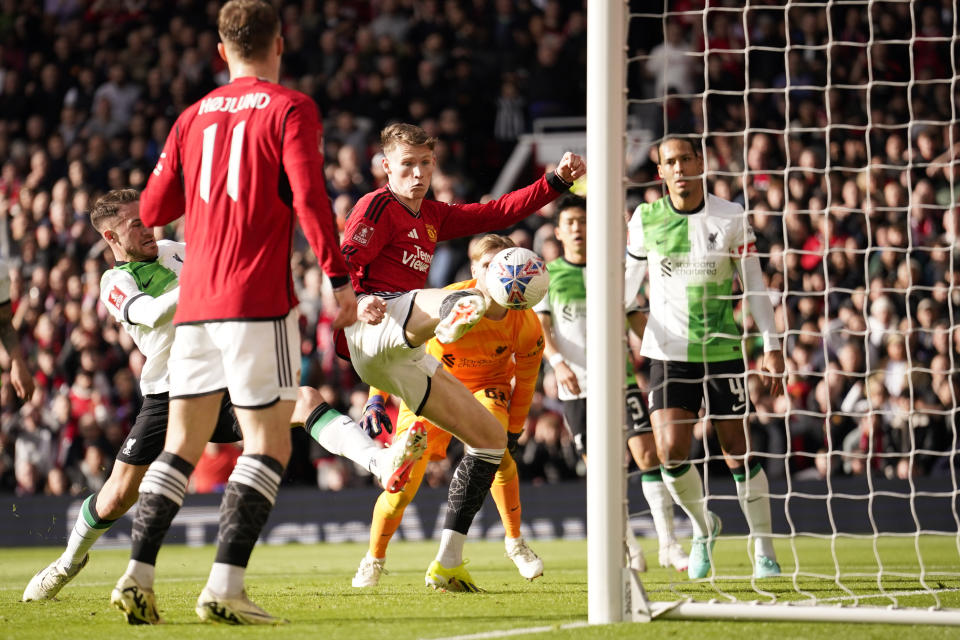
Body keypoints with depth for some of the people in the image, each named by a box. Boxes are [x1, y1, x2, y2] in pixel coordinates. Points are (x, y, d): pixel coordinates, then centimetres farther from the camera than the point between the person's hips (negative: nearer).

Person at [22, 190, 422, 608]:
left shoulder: (171, 251, 12)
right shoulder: (115, 282, -2)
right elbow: (151, 313, -24)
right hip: (169, 395, -3)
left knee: (304, 399, -24)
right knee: (119, 496, 0)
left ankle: (380, 462, -42)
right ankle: (71, 560, 29)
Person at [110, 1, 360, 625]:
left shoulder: (196, 115, 14)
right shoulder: (290, 109, -1)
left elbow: (154, 208, 16)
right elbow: (309, 197, -13)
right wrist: (339, 277, -11)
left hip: (194, 304, 5)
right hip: (257, 300, -5)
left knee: (181, 446, 11)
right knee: (268, 445, -3)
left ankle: (137, 575, 1)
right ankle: (225, 586, -15)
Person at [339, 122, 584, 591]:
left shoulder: (433, 217, 29)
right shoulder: (378, 206, 4)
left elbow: (497, 213, 29)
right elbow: (344, 261, -9)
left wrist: (557, 181, 18)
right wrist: (357, 300, -31)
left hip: (403, 360, 9)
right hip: (375, 325, -9)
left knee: (491, 437, 12)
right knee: (466, 302, -40)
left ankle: (447, 564, 11)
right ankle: (458, 317, -85)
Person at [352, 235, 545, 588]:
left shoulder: (526, 323, -23)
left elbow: (526, 378, -5)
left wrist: (514, 428, -1)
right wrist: (376, 399, -25)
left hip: (487, 386, 1)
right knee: (404, 481, -10)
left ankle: (515, 542, -8)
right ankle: (374, 559, 16)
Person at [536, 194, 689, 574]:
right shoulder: (547, 275, 6)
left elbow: (638, 322, 13)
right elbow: (540, 328, -2)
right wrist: (558, 362, -20)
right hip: (576, 386, -1)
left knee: (648, 454, -11)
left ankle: (668, 543, -5)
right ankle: (629, 550, 13)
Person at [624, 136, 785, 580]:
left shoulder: (731, 218, -2)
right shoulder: (646, 219, 2)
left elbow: (754, 283, 4)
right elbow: (630, 277, 13)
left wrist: (771, 346, 1)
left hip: (723, 351, -1)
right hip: (668, 352, 1)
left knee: (738, 454, -1)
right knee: (670, 452, -12)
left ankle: (764, 551, 13)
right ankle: (703, 526, 16)